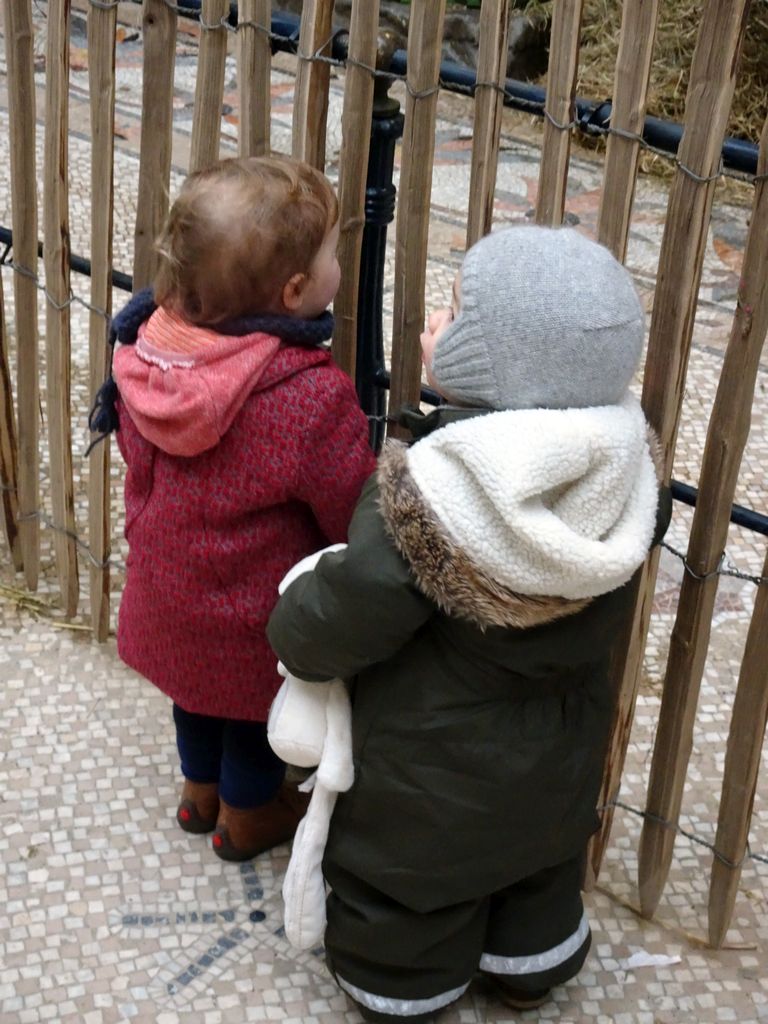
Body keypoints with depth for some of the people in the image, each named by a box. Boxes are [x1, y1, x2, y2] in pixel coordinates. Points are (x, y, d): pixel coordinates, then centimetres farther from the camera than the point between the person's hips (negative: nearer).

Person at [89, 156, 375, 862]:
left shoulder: (150, 347, -17)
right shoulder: (312, 398, -36)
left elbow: (140, 463, 0)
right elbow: (358, 514, -23)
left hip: (167, 590, 6)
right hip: (256, 617, -5)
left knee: (201, 692, 31)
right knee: (260, 712, 24)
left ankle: (201, 791, 56)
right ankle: (246, 816, 49)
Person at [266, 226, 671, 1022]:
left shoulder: (423, 504, -38)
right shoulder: (625, 468, -21)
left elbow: (317, 637, -25)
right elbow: (602, 615, -2)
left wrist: (290, 624, -3)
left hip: (427, 777, -5)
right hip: (556, 757, 5)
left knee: (406, 894, 25)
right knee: (539, 873, 32)